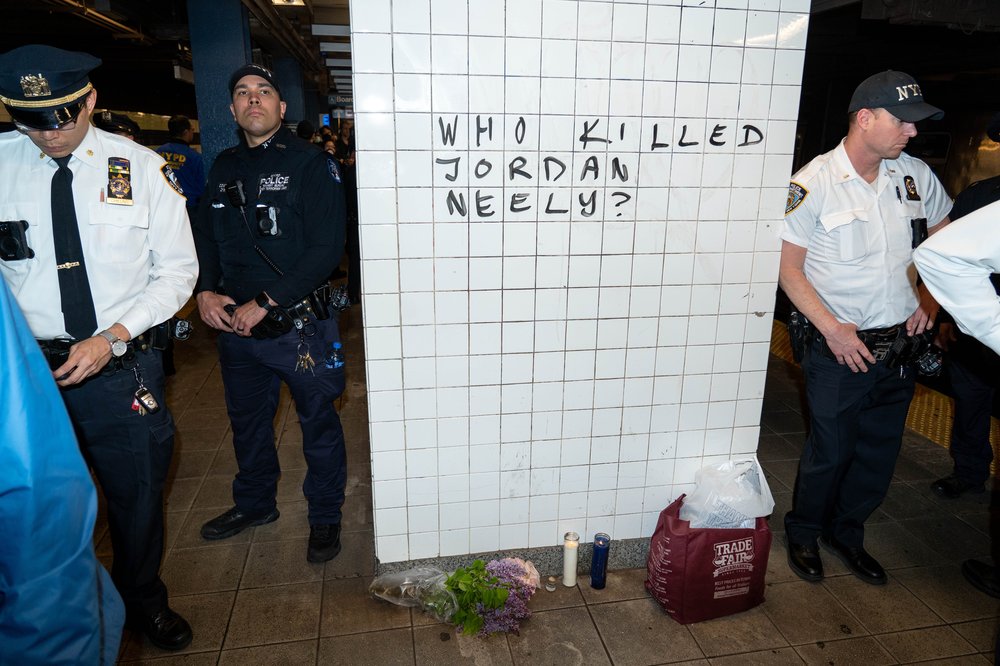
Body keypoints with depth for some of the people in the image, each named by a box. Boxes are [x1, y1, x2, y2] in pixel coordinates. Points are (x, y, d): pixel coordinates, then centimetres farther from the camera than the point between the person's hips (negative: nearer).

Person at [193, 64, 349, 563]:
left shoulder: (311, 165, -9)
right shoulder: (224, 167, 9)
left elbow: (327, 248, -18)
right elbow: (203, 235, 15)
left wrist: (264, 302, -19)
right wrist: (205, 290, -4)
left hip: (299, 325, -6)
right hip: (234, 323, 6)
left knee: (318, 424, 8)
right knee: (247, 419, 21)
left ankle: (324, 517, 28)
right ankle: (254, 504, 44)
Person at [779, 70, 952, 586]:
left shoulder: (915, 175, 4)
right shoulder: (814, 183, -12)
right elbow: (788, 267, -12)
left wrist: (929, 299, 5)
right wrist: (832, 328, -18)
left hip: (900, 346, 6)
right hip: (839, 349, -5)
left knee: (880, 452, 16)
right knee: (829, 452, 6)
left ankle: (846, 532, 38)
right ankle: (803, 533, 31)